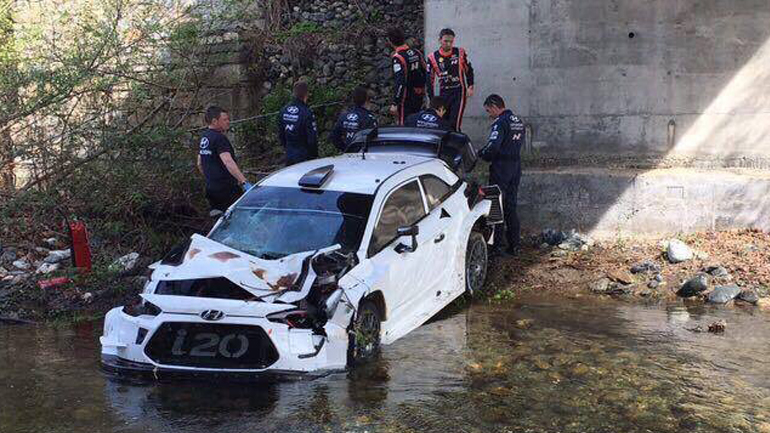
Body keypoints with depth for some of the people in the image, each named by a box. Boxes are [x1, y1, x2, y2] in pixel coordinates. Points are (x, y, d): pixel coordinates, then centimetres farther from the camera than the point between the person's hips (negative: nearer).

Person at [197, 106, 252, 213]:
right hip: (227, 188, -9)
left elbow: (200, 165, 23)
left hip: (211, 188, 9)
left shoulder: (204, 137, 14)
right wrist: (244, 182, -35)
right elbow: (228, 163, -28)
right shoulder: (219, 138, -15)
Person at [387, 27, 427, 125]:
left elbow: (400, 83, -23)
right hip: (419, 98, 8)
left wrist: (395, 104, -21)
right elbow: (427, 74, 12)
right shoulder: (417, 53, 5)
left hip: (406, 99, -8)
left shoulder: (398, 57, -18)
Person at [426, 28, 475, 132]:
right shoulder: (433, 57, 1)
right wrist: (432, 99, 3)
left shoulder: (460, 53, 0)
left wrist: (470, 87, 1)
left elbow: (469, 70, 11)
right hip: (443, 93, 2)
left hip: (459, 92, -2)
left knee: (455, 123, -14)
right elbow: (430, 79, 6)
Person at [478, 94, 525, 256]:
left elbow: (493, 147, -25)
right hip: (516, 166, 8)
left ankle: (495, 245, 3)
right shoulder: (518, 122, 13)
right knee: (511, 207, 13)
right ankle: (514, 246, 14)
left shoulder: (501, 123, -15)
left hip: (501, 167, -8)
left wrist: (481, 154, -5)